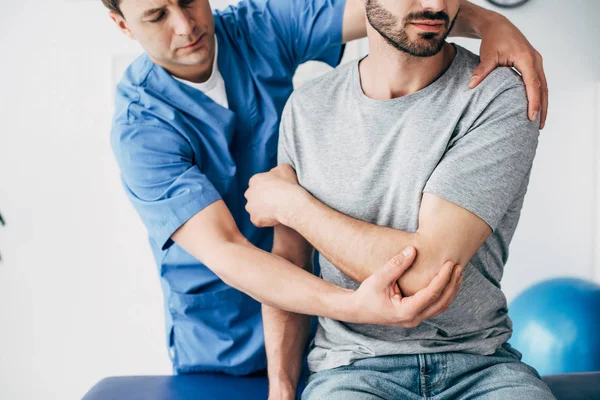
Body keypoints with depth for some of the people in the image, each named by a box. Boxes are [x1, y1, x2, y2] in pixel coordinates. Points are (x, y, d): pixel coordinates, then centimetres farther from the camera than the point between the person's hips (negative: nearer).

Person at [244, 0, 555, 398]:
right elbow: (288, 261, 7)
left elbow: (426, 271, -19)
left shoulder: (502, 97, -11)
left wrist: (289, 202, -9)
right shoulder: (308, 108, 1)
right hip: (351, 366, 1)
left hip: (479, 362, 0)